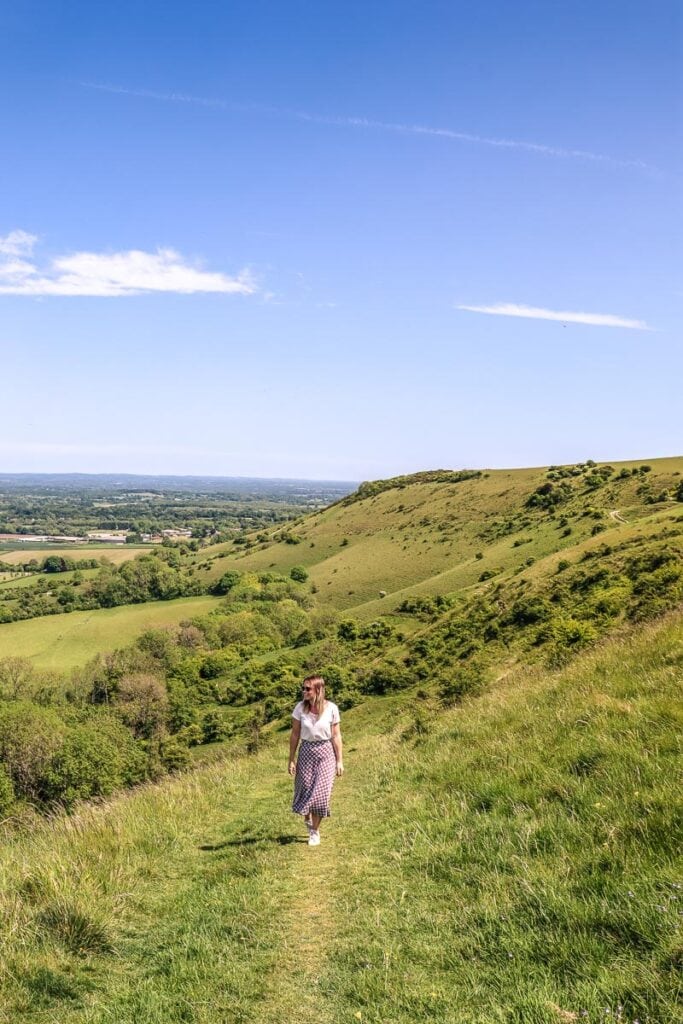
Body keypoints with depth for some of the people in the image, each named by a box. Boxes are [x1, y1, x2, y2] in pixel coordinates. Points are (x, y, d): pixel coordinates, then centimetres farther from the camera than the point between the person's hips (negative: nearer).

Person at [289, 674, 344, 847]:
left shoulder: (331, 708, -11)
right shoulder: (300, 707, -8)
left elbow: (336, 736, -3)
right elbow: (295, 735, -1)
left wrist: (339, 761, -1)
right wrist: (291, 760, 0)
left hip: (325, 752, -1)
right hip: (306, 751, 2)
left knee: (320, 793, -1)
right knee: (304, 790, 8)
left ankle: (315, 832, 17)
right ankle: (307, 819, 40)